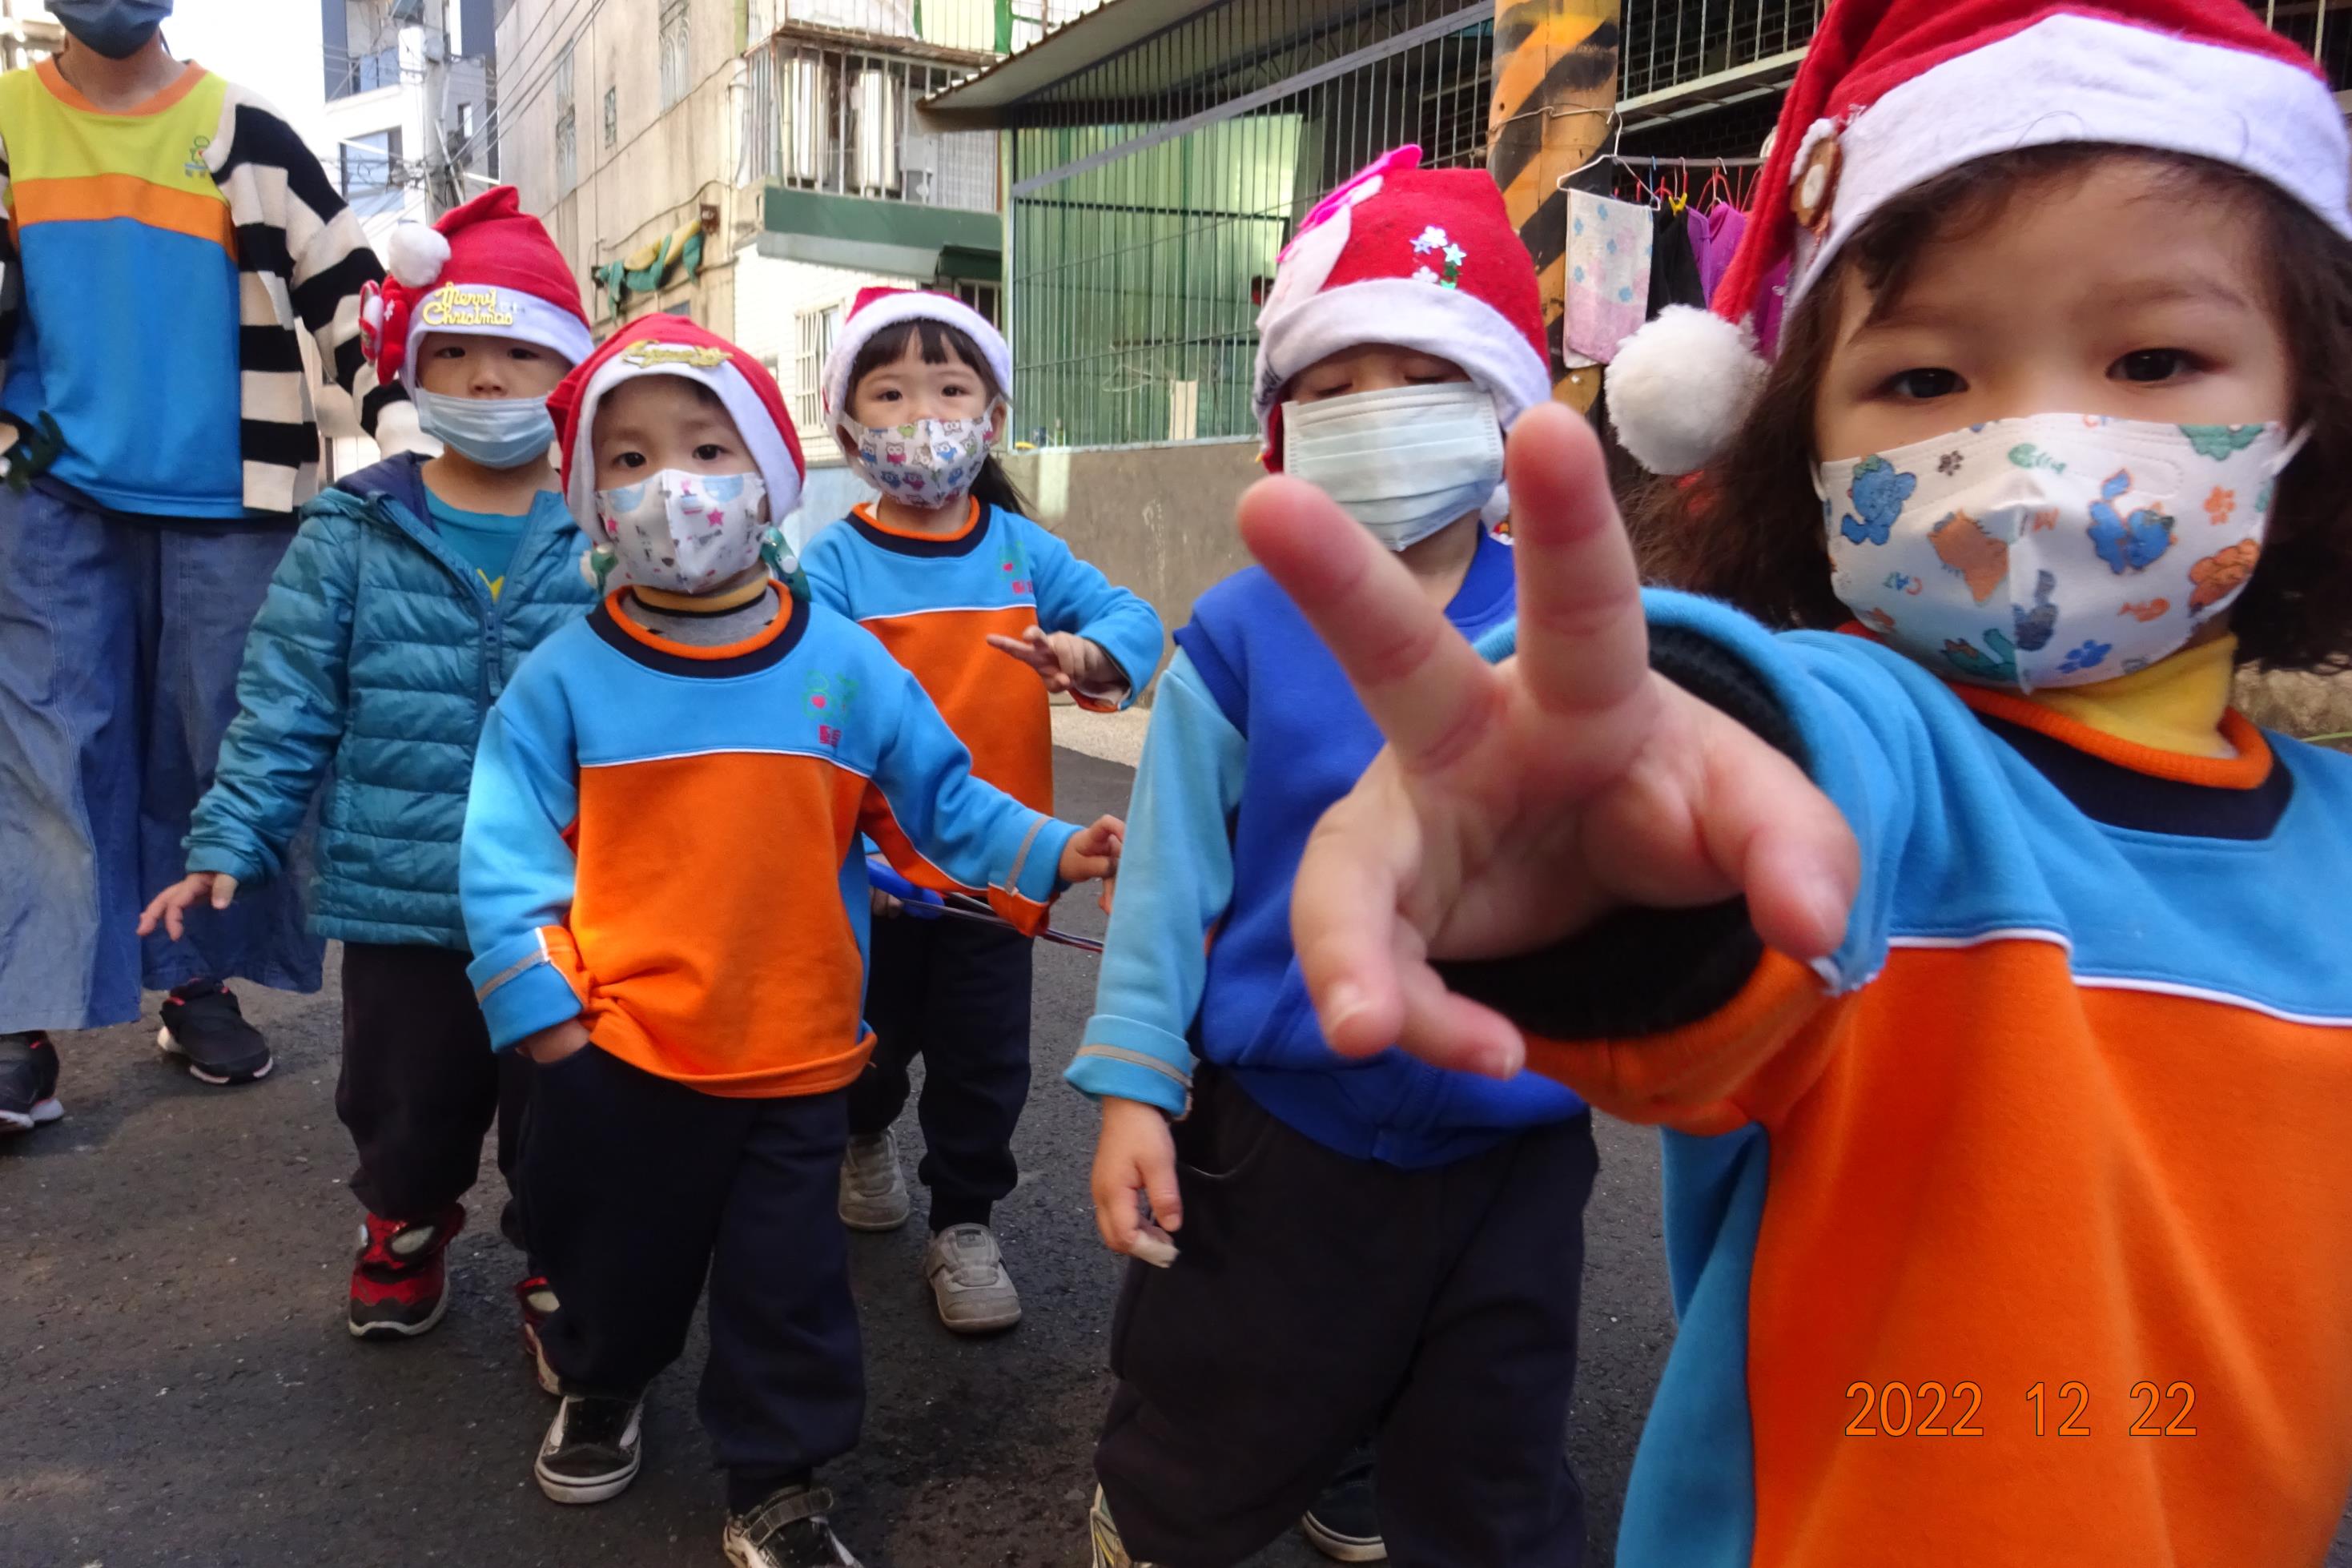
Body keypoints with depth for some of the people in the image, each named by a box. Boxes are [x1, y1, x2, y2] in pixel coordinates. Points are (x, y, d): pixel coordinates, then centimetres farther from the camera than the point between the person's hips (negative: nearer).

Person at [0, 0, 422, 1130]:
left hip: (227, 505, 0)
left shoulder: (248, 137, 5)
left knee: (213, 747, 5)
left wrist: (405, 435, -9)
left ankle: (198, 981, 20)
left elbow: (346, 292, 2)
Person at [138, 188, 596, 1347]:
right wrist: (230, 843, -3)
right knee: (405, 1105, 21)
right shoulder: (353, 535, -1)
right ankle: (404, 1228, 50)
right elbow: (287, 706, 1)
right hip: (397, 902, 1)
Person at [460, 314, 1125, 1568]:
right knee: (612, 1257, 22)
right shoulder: (563, 677, -6)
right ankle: (600, 1390, 53)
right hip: (615, 1053, 0)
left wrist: (1047, 853, -10)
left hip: (795, 1055, 0)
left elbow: (940, 800, 2)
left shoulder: (843, 664, -4)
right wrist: (539, 1007, -10)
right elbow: (507, 858, -4)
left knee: (788, 1285, 11)